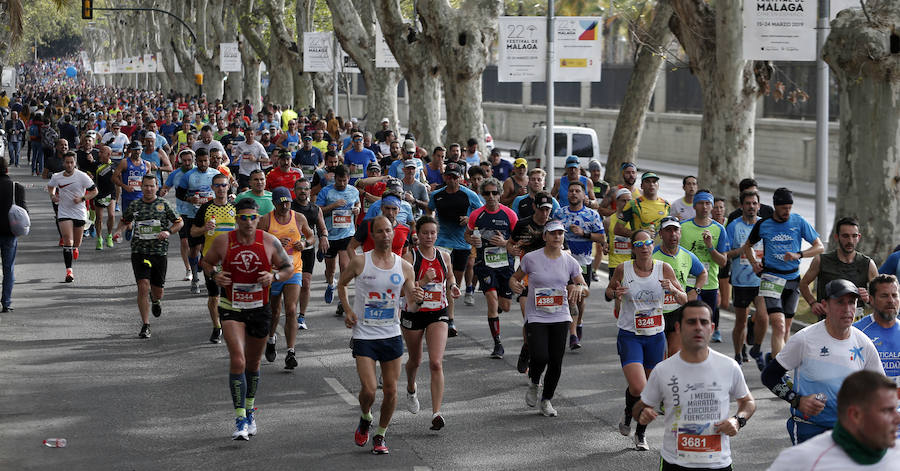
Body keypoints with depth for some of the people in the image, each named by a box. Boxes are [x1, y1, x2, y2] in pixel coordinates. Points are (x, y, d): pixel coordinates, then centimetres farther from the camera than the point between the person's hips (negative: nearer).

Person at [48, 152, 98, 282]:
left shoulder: (82, 176, -9)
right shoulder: (57, 177, 0)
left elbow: (94, 191, -3)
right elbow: (50, 186, 22)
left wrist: (82, 198, -17)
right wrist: (52, 196, 1)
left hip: (79, 213, 0)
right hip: (64, 212, 0)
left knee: (76, 243, 12)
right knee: (68, 241, -15)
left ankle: (74, 249, 52)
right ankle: (69, 271, -15)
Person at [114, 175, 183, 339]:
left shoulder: (163, 204, 2)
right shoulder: (134, 206, 6)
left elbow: (180, 222, 8)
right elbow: (125, 221, 24)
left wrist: (168, 232, -10)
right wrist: (118, 230, 4)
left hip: (160, 252, 0)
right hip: (139, 251, 0)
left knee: (157, 289, 9)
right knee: (143, 287, -14)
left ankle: (155, 301, 50)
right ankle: (145, 326, -8)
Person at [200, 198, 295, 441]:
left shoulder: (270, 242, -6)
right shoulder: (223, 242, -7)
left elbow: (289, 268, 4)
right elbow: (205, 262, 9)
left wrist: (274, 276, -16)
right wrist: (214, 275, -12)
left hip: (260, 309, 2)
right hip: (231, 309, -2)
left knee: (253, 363, 16)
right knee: (237, 360, -17)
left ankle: (250, 410, 39)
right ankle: (240, 420, -15)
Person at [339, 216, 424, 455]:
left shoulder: (404, 267, 2)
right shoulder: (360, 262, -4)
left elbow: (410, 307, 5)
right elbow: (341, 284, 13)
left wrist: (417, 301, -18)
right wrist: (348, 310, -1)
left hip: (392, 335, 2)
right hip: (364, 335, -2)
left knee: (391, 390, 3)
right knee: (368, 390, -11)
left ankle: (380, 435, 22)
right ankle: (365, 419, 22)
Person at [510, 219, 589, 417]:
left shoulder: (570, 262, 3)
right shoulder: (531, 258, -4)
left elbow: (586, 290, 9)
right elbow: (515, 277, 9)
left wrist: (579, 288, -15)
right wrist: (514, 284, -15)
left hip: (560, 317, 3)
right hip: (536, 317, -3)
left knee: (556, 362, 0)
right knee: (540, 358, -19)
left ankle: (546, 400, 21)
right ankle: (534, 383, 16)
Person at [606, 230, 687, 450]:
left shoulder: (664, 269, -4)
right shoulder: (623, 269, -7)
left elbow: (684, 300, 0)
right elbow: (609, 292, 11)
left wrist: (673, 290, -21)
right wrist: (616, 293, -13)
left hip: (655, 336, 2)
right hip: (629, 335, -2)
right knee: (637, 387, -17)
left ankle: (641, 434, 30)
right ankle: (628, 415, 16)